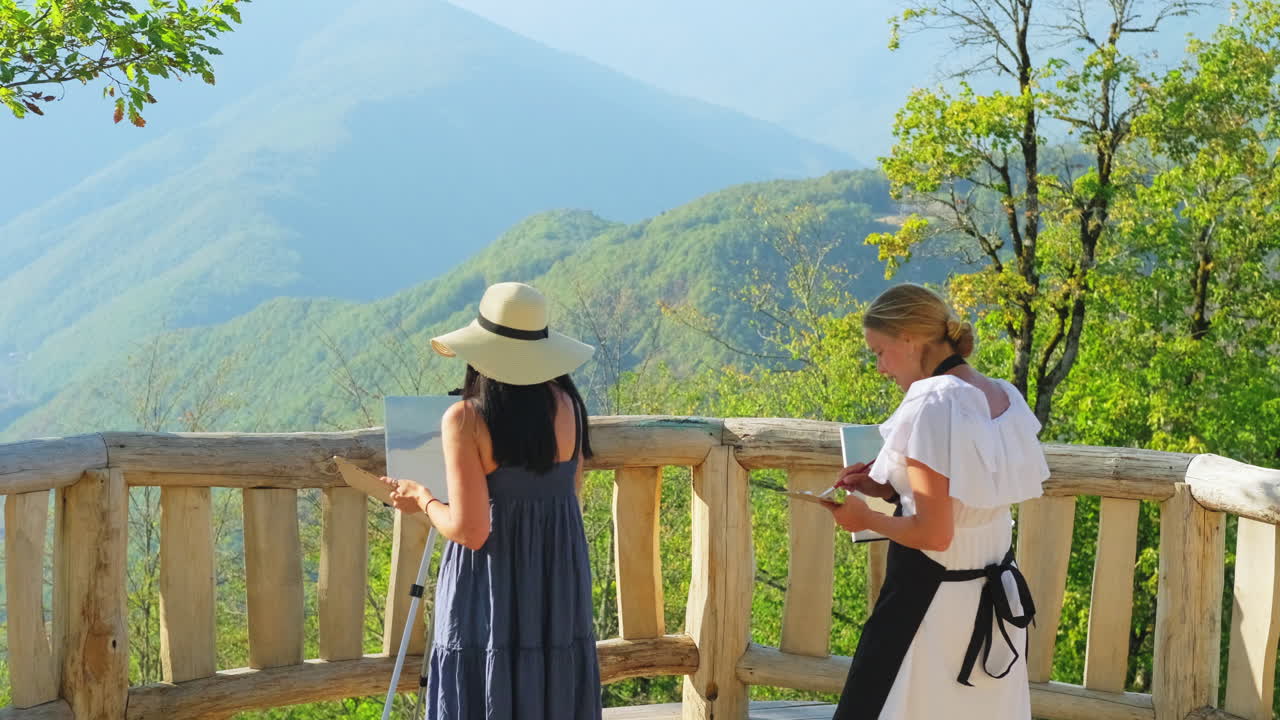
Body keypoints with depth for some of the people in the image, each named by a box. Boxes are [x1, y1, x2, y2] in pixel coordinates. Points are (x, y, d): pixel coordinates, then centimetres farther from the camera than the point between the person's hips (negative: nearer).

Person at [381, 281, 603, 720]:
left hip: (492, 593, -5)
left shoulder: (466, 419, -16)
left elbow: (470, 530, -17)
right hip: (559, 585, 5)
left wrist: (422, 501, 0)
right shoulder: (567, 404, -2)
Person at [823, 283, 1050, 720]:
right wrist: (887, 487, 10)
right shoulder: (1006, 398, 5)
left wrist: (866, 519, -5)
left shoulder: (930, 405, -20)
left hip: (928, 601, -8)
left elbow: (933, 533, -22)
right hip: (995, 598, 8)